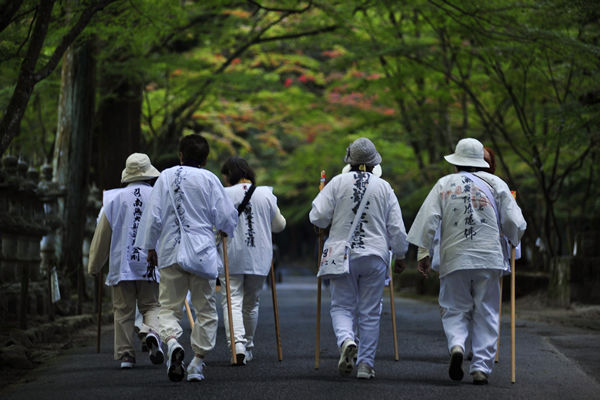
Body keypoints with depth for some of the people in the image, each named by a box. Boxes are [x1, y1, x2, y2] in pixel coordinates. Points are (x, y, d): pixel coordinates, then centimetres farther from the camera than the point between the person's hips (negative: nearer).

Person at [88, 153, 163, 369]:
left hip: (121, 264, 0)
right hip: (151, 264, 0)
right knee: (151, 305, 7)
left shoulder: (115, 199, 3)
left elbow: (102, 236, 8)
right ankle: (152, 331, -23)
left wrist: (94, 265, 17)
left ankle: (125, 355, 4)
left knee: (124, 311, 5)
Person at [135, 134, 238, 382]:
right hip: (203, 252, -1)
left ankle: (172, 341, -24)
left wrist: (150, 247, 12)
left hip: (170, 252, 1)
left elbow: (153, 216, 1)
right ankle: (197, 363, 8)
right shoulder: (209, 179, -2)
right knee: (205, 308, 10)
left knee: (169, 306, 6)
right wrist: (226, 231, 20)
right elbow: (226, 217, -2)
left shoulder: (165, 177, 2)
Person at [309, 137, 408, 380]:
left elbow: (317, 216, -6)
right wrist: (399, 255, 17)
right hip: (375, 256, 1)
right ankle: (365, 364, 8)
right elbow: (396, 228, 4)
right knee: (370, 313, 8)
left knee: (342, 306, 7)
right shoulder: (384, 187, 2)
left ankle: (346, 340, -22)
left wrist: (330, 223, 16)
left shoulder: (338, 183, -1)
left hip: (342, 253, -1)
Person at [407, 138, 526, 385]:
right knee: (485, 313, 6)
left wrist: (423, 253, 2)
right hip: (488, 258, 0)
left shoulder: (444, 184, 5)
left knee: (454, 309, 9)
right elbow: (514, 223, 6)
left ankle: (456, 345, -19)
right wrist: (513, 242, 26)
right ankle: (481, 367, 1)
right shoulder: (495, 184, 7)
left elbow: (428, 219, -3)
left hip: (454, 259, 0)